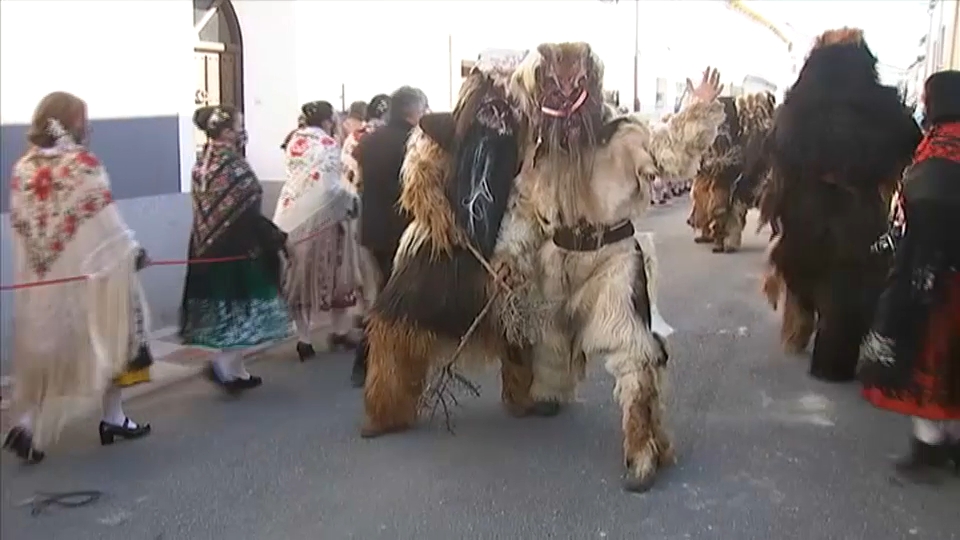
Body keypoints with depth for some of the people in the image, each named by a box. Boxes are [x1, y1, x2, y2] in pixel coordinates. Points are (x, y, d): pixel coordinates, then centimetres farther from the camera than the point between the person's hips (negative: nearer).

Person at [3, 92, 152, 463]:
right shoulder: (84, 165, -14)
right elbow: (105, 222, -13)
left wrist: (44, 262, 15)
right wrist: (132, 252, 0)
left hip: (42, 277, 6)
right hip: (88, 272, -5)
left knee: (48, 351, 14)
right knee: (108, 341, 11)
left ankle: (31, 425, 3)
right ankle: (113, 419, 19)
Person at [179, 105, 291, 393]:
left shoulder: (203, 163, 8)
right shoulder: (234, 167, -18)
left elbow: (208, 211, 12)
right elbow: (248, 215, -20)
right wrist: (277, 237, -10)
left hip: (211, 247, 8)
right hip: (238, 248, -8)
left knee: (225, 308, 14)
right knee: (243, 308, 3)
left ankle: (235, 370, 21)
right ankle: (224, 363, -7)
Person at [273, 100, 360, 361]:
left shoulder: (294, 142, 8)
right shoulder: (327, 144, -11)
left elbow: (295, 177, 9)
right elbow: (330, 185, -17)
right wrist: (352, 200, -4)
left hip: (294, 217, 6)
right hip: (322, 217, -5)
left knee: (300, 277, 11)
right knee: (332, 274, 11)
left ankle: (303, 338, 13)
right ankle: (340, 331, 23)